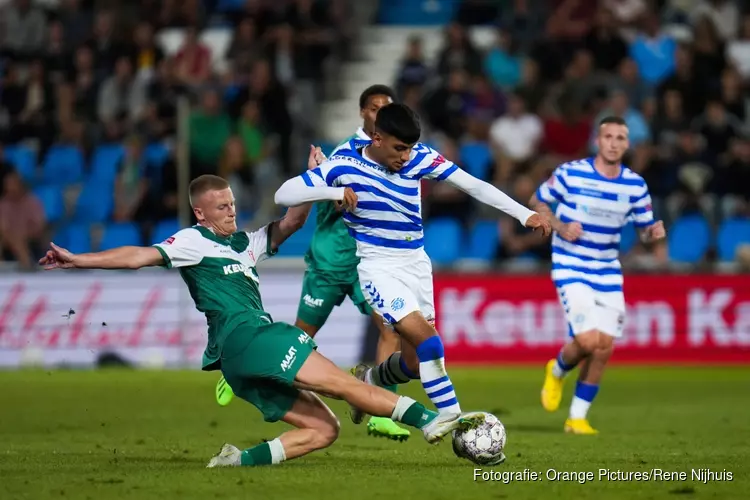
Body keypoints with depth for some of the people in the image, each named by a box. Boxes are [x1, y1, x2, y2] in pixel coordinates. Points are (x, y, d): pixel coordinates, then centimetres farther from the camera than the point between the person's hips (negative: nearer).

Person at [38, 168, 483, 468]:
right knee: (342, 383, -16)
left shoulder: (245, 244, 28)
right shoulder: (194, 242, 5)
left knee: (324, 428, 1)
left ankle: (240, 460, -10)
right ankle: (430, 420, -22)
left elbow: (290, 223, 26)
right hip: (246, 337, -9)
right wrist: (77, 260, -13)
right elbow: (141, 256, -4)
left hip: (243, 366, 9)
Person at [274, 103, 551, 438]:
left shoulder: (421, 158, -7)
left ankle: (366, 382, 38)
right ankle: (449, 417, -13)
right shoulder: (345, 165, -14)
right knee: (427, 341, -22)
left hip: (416, 264, 5)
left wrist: (524, 214, -13)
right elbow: (283, 195, -13)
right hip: (378, 268, -5)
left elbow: (474, 185, -7)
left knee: (415, 363, 9)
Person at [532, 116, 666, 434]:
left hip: (608, 274, 4)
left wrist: (654, 233, -15)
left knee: (604, 348, 0)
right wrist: (559, 226, -14)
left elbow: (645, 231, 9)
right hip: (571, 268, -4)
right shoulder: (570, 173, -9)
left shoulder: (635, 185, 1)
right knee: (588, 341, -18)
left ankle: (577, 417, 15)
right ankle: (557, 371, 17)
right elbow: (537, 202, 3)